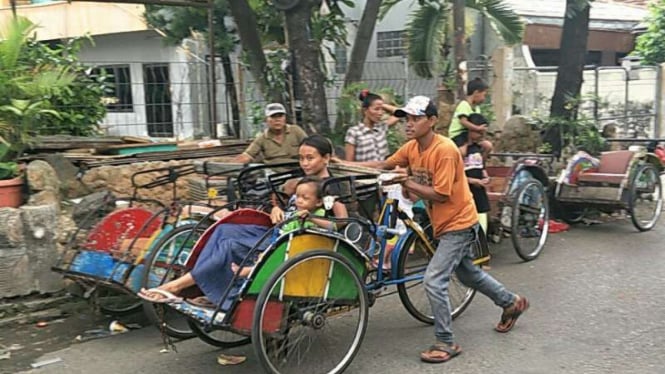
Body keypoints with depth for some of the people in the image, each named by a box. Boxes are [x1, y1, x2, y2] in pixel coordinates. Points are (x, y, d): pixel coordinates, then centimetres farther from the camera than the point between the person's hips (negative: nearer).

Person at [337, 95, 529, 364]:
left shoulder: (444, 150, -25)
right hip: (445, 223, 9)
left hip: (458, 223, -9)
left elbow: (441, 195, -27)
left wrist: (406, 183, -27)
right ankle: (512, 302, 46)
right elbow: (384, 165, -1)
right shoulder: (412, 148, -1)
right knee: (468, 273, 24)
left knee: (434, 281, -13)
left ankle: (446, 343, 1)